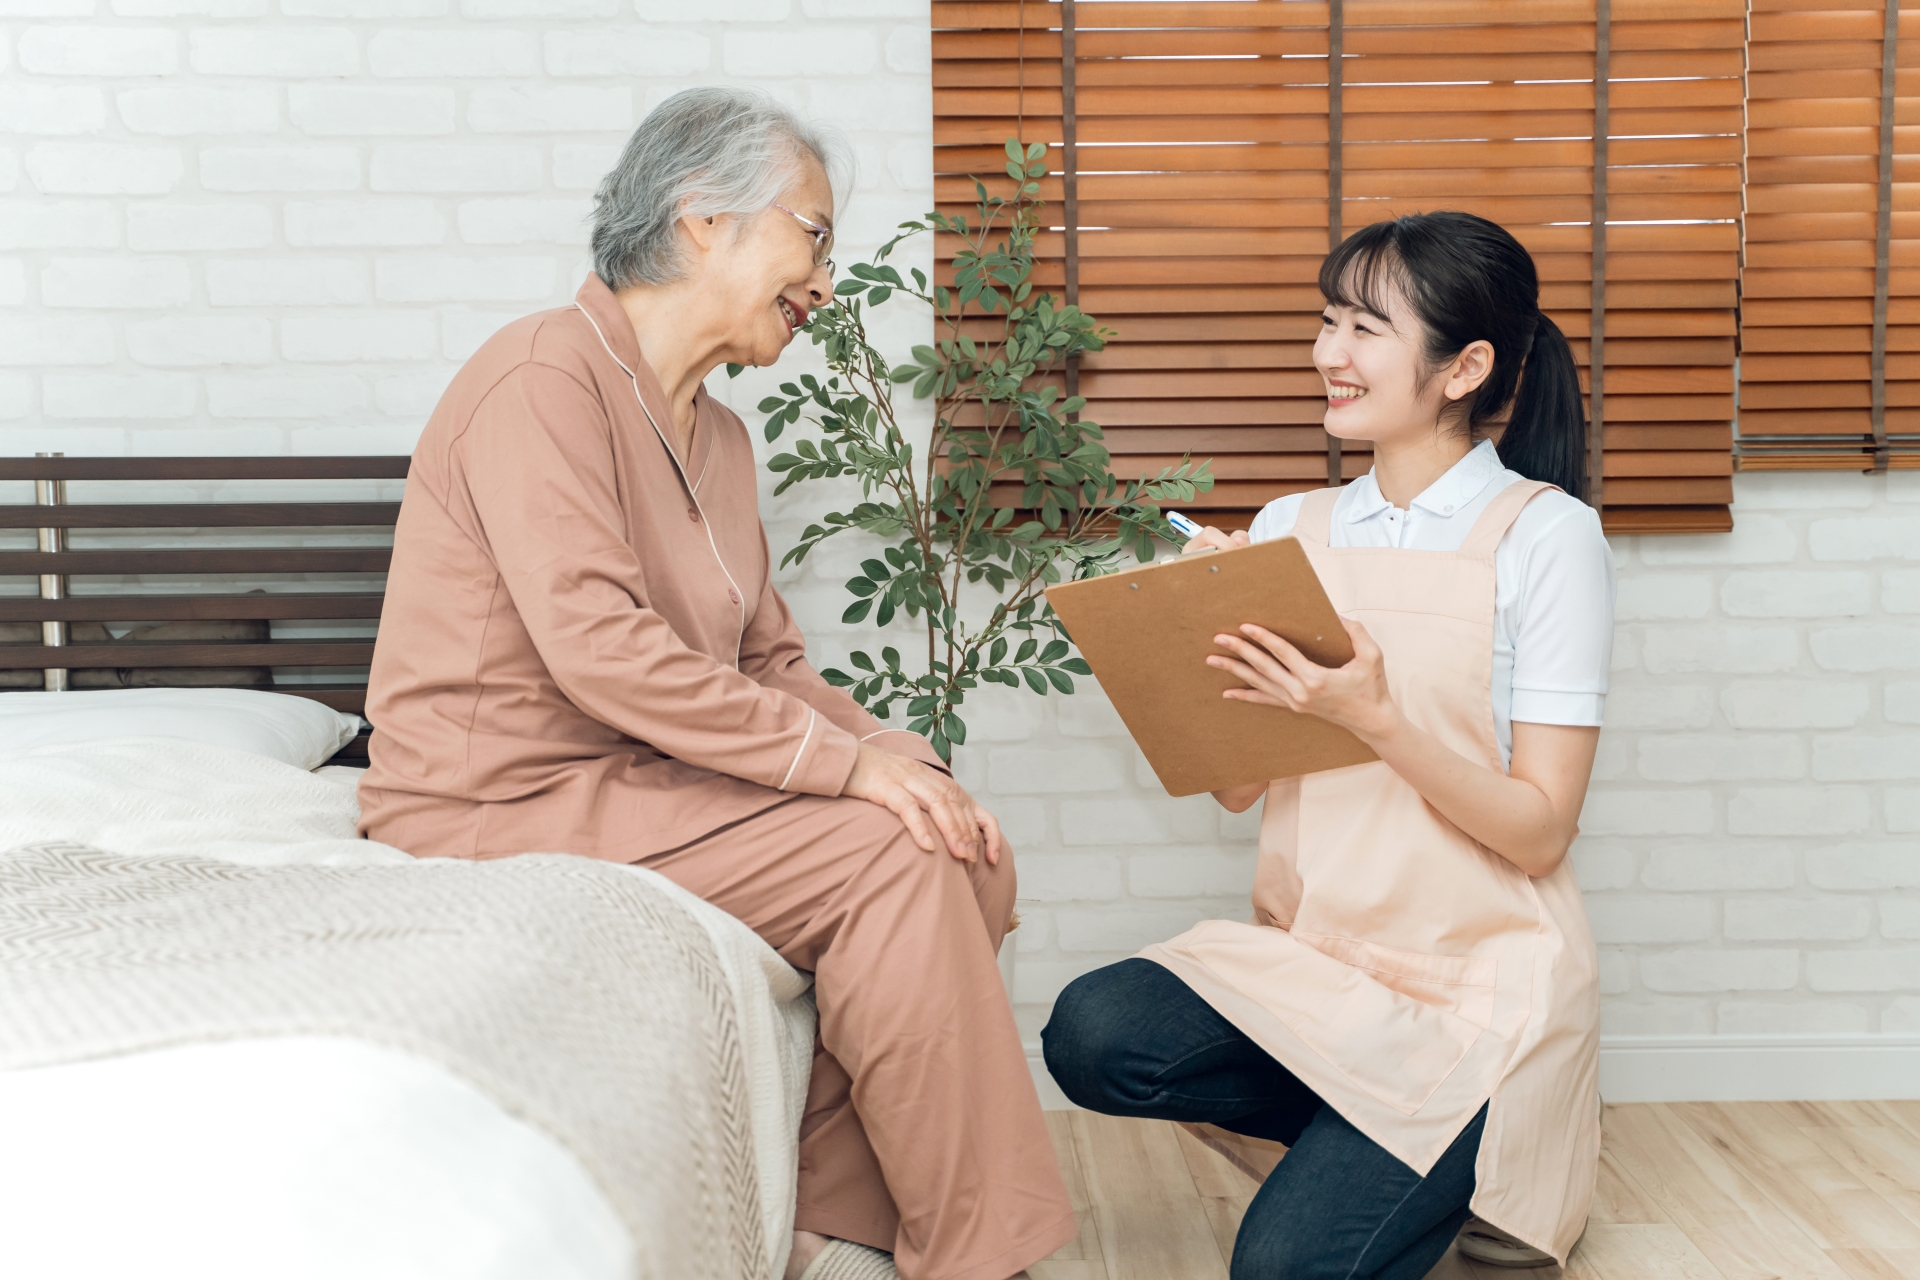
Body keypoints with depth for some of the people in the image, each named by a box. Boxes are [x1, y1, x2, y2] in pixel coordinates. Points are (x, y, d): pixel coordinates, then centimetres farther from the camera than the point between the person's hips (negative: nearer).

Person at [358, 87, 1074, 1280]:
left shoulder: (717, 436, 17)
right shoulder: (545, 374, -13)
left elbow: (775, 664, 14)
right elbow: (596, 647, -25)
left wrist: (905, 761, -5)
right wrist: (846, 761, -24)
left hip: (647, 779, 9)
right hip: (506, 801, -9)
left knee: (967, 851, -6)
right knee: (890, 857, -21)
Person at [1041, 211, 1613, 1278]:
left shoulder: (1543, 535, -7)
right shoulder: (1290, 530, 7)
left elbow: (1539, 831, -11)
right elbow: (1236, 785, 5)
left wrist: (1377, 716, -24)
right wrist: (1213, 637, -11)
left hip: (1481, 979, -5)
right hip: (1311, 952, 5)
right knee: (1091, 1035, -23)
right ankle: (1387, 1133, 2)